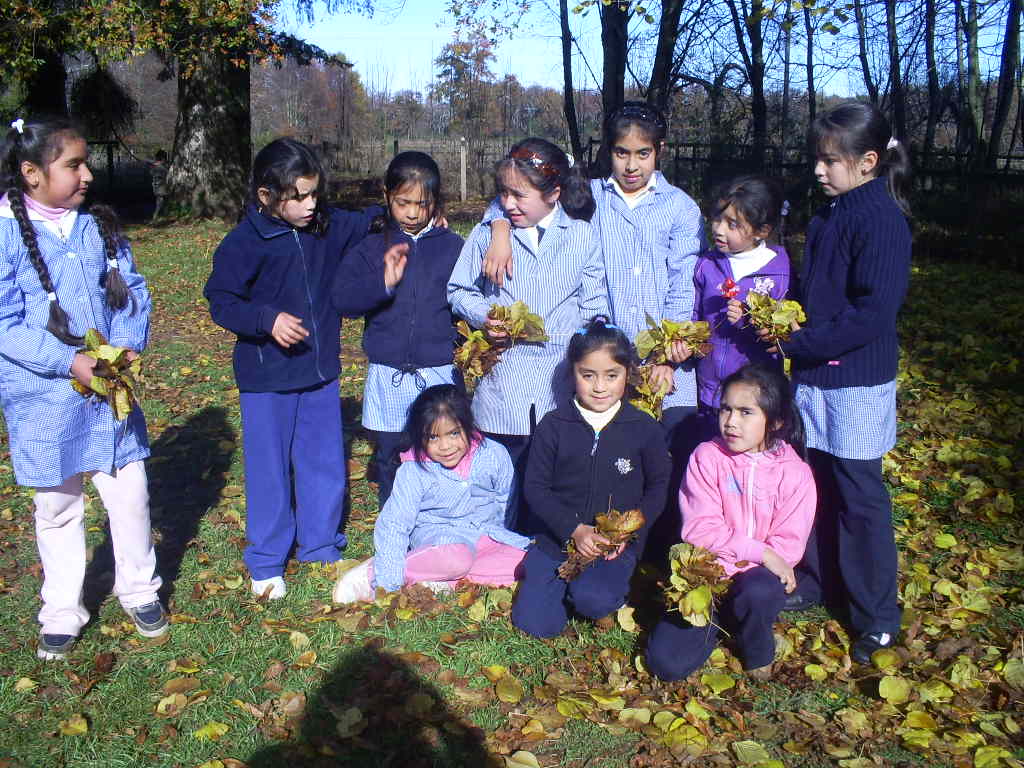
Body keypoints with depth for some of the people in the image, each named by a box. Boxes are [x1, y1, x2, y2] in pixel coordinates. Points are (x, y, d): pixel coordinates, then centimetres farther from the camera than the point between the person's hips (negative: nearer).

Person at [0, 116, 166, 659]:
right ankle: (61, 614, 31)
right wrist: (72, 363, -23)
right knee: (58, 508, 12)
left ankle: (138, 590, 34)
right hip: (44, 400, -3)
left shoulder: (99, 225, 2)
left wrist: (128, 346, -14)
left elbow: (132, 292, 4)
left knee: (130, 494, 11)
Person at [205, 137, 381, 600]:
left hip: (320, 372, 5)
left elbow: (365, 222, 18)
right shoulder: (244, 243, -15)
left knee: (325, 466, 14)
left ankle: (321, 551, 32)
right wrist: (266, 319, -25)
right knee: (269, 471, 7)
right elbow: (221, 301, -11)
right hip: (266, 378, -5)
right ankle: (266, 563, 23)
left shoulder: (327, 226, 0)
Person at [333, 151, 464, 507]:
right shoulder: (370, 248, 2)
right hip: (387, 378, 1)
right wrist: (383, 283, -23)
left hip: (440, 373, -1)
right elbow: (343, 299, -8)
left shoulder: (453, 247, 2)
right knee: (389, 458, 13)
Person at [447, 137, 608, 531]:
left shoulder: (582, 236, 3)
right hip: (502, 386, 0)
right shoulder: (488, 234, 4)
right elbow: (459, 291, 11)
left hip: (562, 383, 0)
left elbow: (594, 307, 4)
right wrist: (484, 315, -9)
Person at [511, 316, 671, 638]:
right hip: (558, 537, 1)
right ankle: (566, 583, 19)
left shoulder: (644, 428, 0)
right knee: (534, 623, -10)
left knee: (593, 601, -29)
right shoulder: (553, 426, -1)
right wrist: (574, 530, -14)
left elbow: (658, 488, 6)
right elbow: (535, 488, -1)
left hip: (618, 543, -1)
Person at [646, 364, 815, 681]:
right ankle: (718, 622, 16)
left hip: (758, 573, 0)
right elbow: (699, 529, -12)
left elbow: (788, 545, -10)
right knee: (665, 663, -16)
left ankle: (758, 654, -2)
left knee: (759, 591, -38)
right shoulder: (706, 456, -6)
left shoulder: (795, 473, -6)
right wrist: (759, 551, -21)